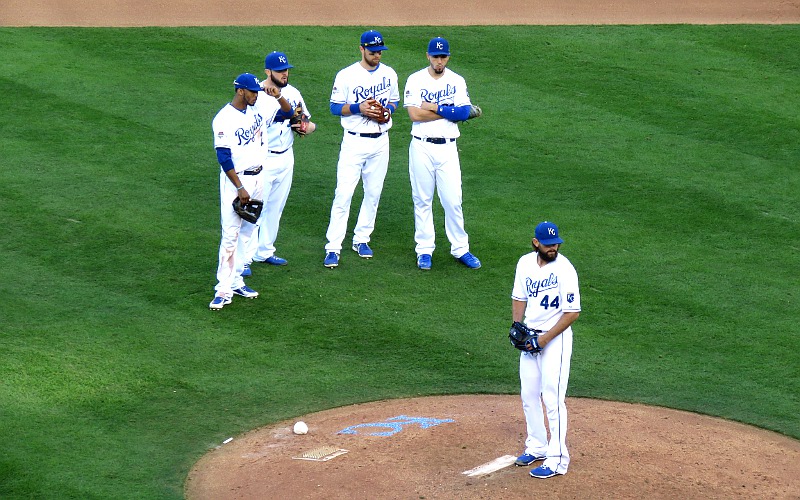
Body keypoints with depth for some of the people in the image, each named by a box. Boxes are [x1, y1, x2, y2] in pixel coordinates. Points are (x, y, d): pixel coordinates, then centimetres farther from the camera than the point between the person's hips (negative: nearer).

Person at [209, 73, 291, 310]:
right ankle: (224, 290, -9)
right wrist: (240, 188, -19)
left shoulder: (258, 109, 6)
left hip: (257, 178, 7)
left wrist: (278, 97, -3)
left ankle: (236, 281, 19)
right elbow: (224, 158, -17)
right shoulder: (224, 119, -15)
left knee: (247, 232, 11)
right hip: (235, 180, -7)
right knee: (231, 234, -10)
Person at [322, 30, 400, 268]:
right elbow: (335, 107, -4)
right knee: (343, 194, -8)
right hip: (354, 141, -4)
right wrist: (359, 108, -20)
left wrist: (388, 110, -6)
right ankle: (333, 247, -6)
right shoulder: (346, 75, -7)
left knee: (373, 193, 11)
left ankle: (361, 239, 25)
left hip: (380, 141, 4)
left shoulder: (389, 74, 5)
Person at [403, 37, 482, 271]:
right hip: (422, 146, -1)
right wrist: (450, 111, -11)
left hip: (448, 148, 1)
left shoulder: (457, 81, 4)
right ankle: (424, 250, 14)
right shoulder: (415, 80, -1)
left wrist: (434, 107, -12)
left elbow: (464, 113, -9)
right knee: (422, 200, 5)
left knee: (453, 201, 0)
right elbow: (414, 114, -15)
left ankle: (460, 249, 9)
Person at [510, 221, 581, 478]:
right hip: (530, 337, 7)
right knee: (528, 395, 15)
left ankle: (557, 459, -2)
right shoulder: (525, 263, 2)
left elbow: (573, 312, -17)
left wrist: (545, 339, -18)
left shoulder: (564, 269, -17)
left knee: (553, 399, -7)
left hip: (556, 338, -7)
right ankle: (536, 447, 31)